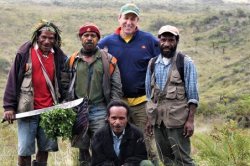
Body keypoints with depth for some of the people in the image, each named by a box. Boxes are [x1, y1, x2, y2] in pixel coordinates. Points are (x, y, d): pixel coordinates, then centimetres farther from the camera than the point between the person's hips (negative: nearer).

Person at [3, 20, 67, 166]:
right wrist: (9, 107, -5)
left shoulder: (59, 57, 8)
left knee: (45, 148, 7)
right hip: (28, 110, -3)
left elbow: (62, 83, 13)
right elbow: (13, 80, 0)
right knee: (25, 150, -2)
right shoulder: (25, 53, 0)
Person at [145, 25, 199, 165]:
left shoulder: (185, 62, -3)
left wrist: (190, 120, -12)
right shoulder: (153, 63, 10)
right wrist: (149, 118, 13)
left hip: (177, 118, -5)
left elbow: (193, 95, -5)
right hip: (157, 118, 5)